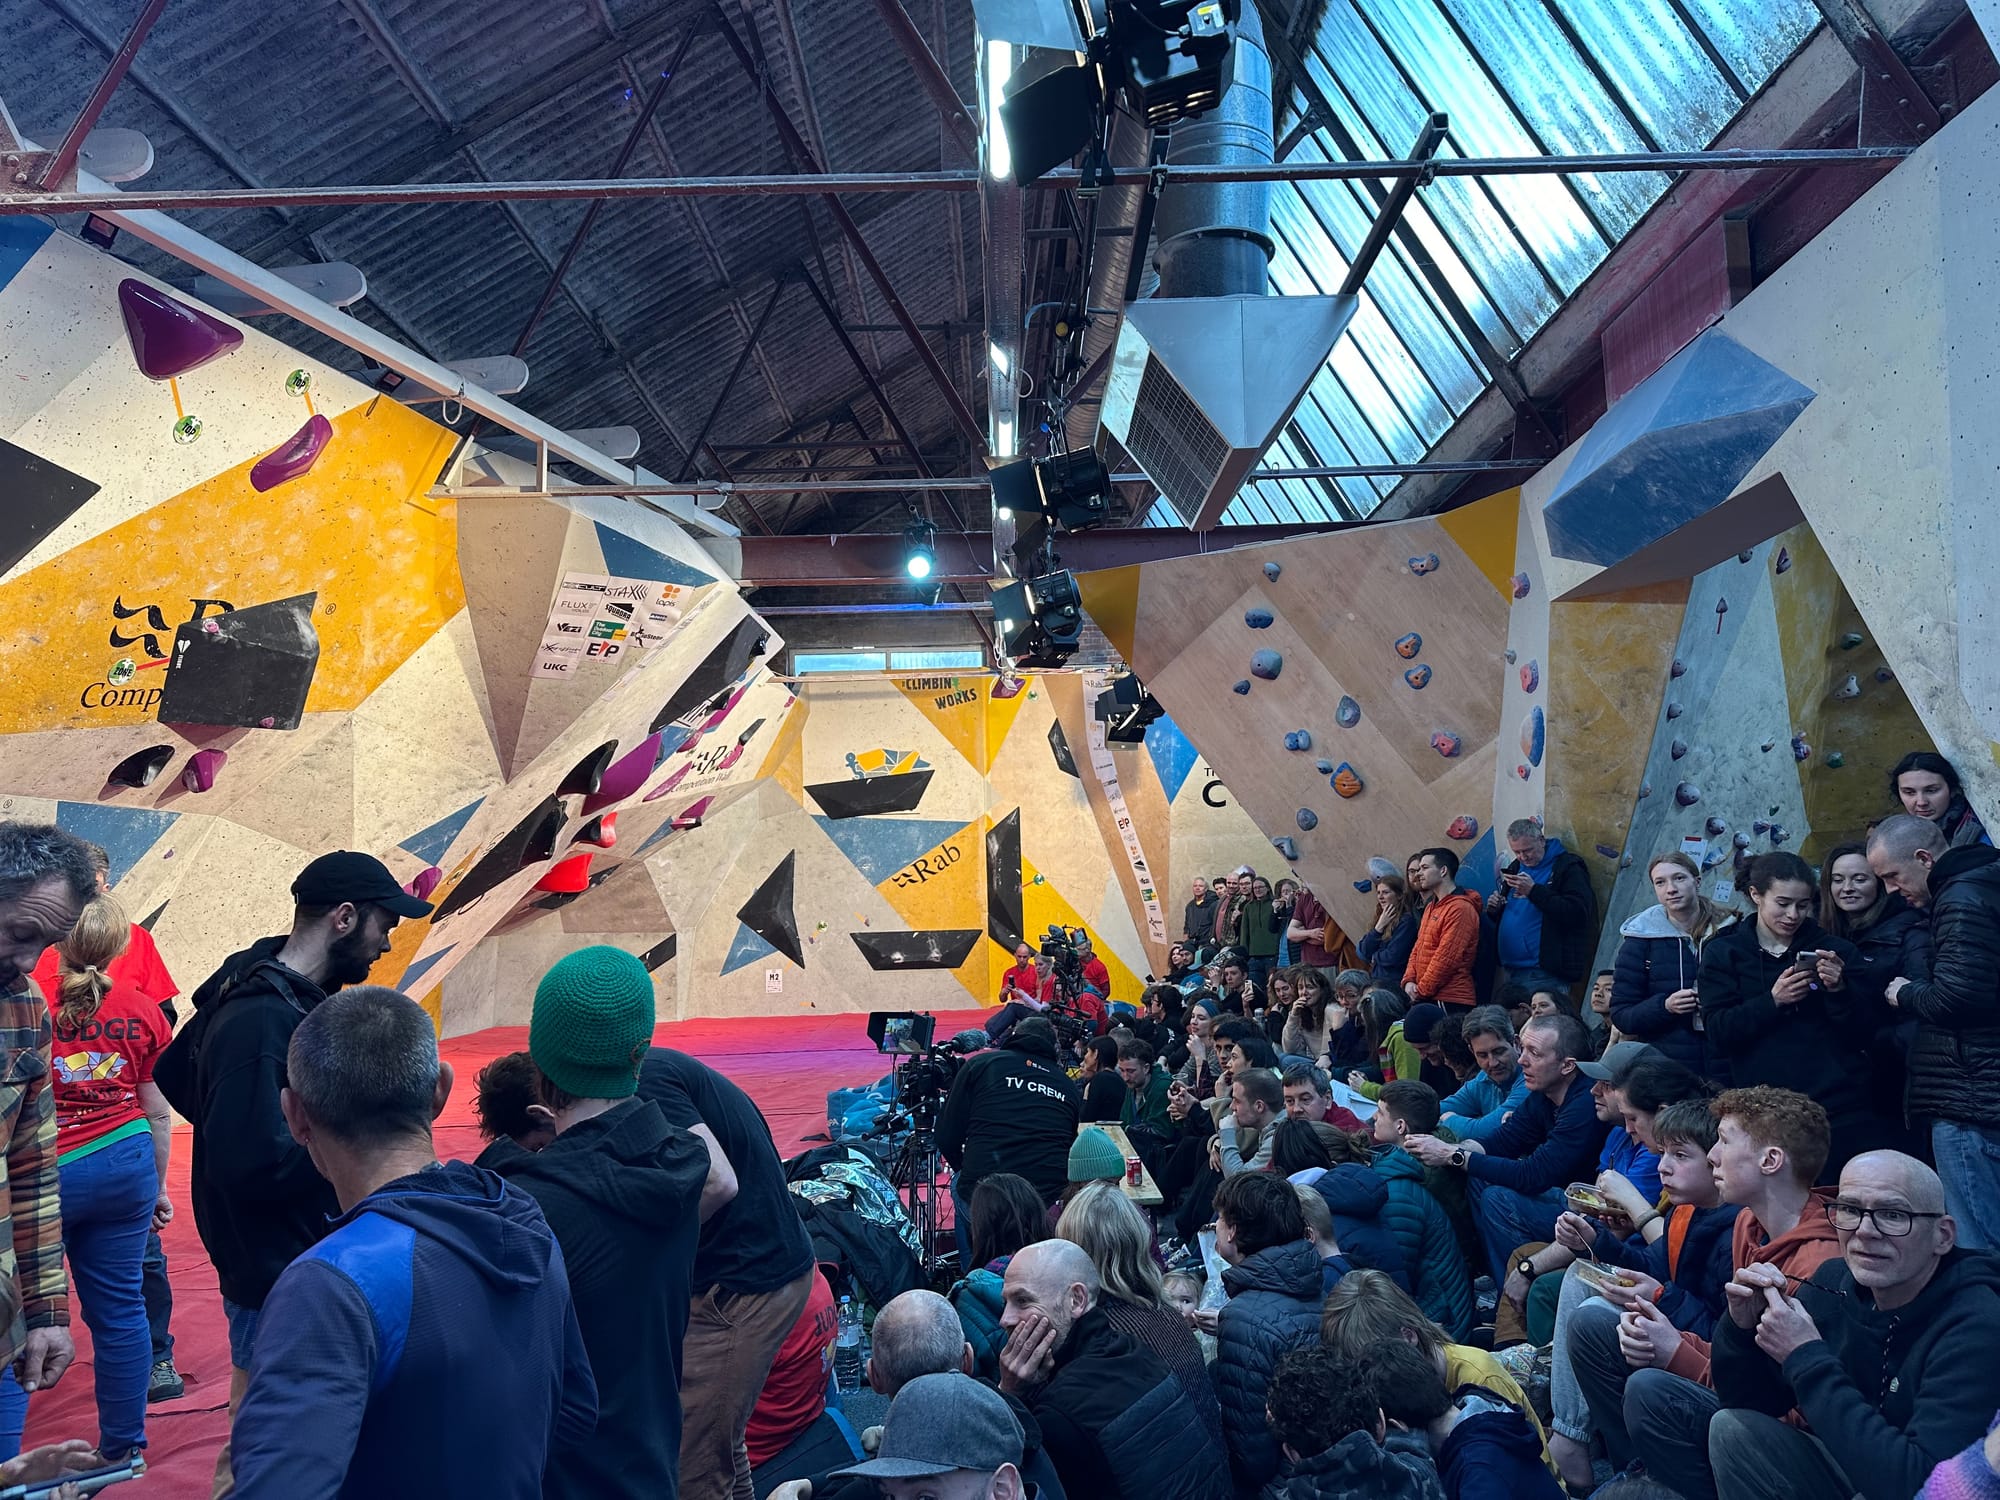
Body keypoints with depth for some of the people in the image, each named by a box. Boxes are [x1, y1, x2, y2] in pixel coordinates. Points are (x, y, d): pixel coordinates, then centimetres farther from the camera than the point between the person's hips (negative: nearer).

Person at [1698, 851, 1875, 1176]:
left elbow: (1858, 1038, 5)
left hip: (1840, 1104, 1)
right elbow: (1718, 1035, -4)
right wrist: (1772, 1000, -17)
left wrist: (1838, 991, -12)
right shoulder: (1723, 953, 6)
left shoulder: (1835, 951, 10)